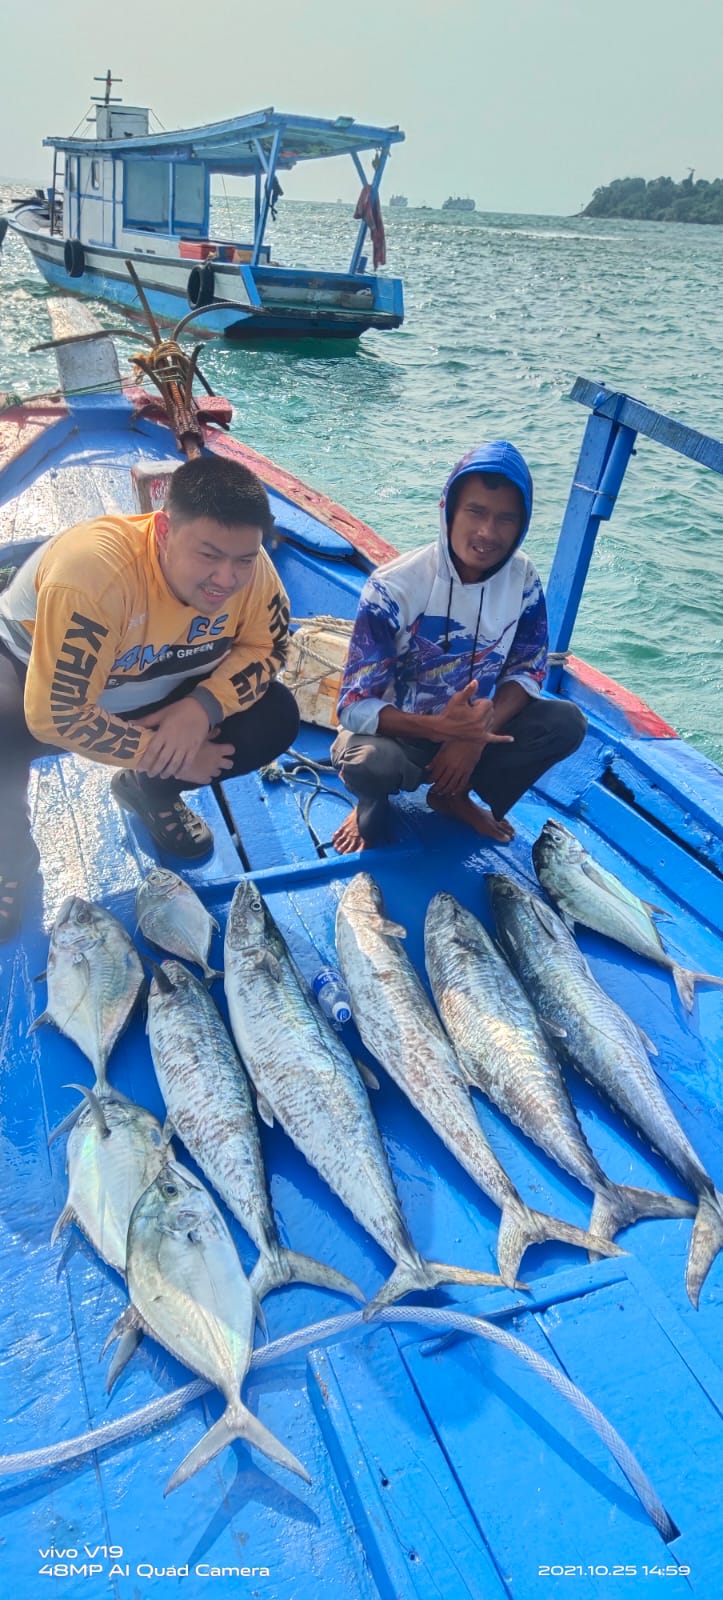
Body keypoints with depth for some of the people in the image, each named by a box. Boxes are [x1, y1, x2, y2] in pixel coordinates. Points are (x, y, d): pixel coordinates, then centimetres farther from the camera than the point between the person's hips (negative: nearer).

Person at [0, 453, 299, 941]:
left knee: (275, 718, -15)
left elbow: (266, 646, -9)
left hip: (151, 696, 5)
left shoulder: (249, 566, -25)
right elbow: (57, 716, -37)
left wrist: (204, 705, -28)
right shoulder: (94, 569, -40)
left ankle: (150, 794, 12)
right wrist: (160, 752, -27)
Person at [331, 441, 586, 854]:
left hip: (475, 725, 5)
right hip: (400, 729, -4)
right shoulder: (393, 588, -25)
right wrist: (441, 728, -41)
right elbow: (355, 707, -25)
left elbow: (528, 670, -3)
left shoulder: (524, 579, -11)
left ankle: (454, 794, 4)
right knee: (368, 762, -38)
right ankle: (372, 803, 3)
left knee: (567, 724, -17)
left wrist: (477, 734, -22)